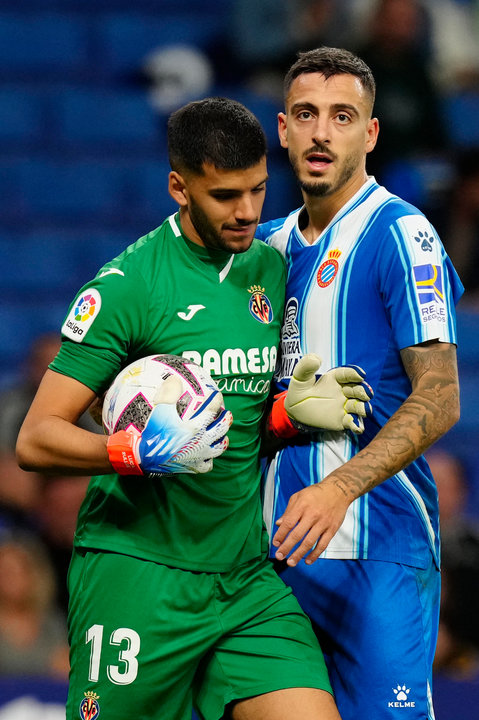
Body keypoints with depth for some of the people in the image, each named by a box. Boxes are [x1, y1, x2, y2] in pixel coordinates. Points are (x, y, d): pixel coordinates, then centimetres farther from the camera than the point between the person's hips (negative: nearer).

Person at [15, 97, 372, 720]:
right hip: (135, 572, -5)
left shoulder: (271, 267, 11)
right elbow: (35, 441, -10)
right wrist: (138, 452, -26)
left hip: (245, 575, 5)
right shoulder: (125, 285, -9)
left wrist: (293, 412, 0)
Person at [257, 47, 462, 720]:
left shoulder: (400, 234, -7)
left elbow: (439, 399, -14)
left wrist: (339, 488, -25)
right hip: (278, 545, 7)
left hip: (376, 546, -7)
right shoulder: (272, 243, 15)